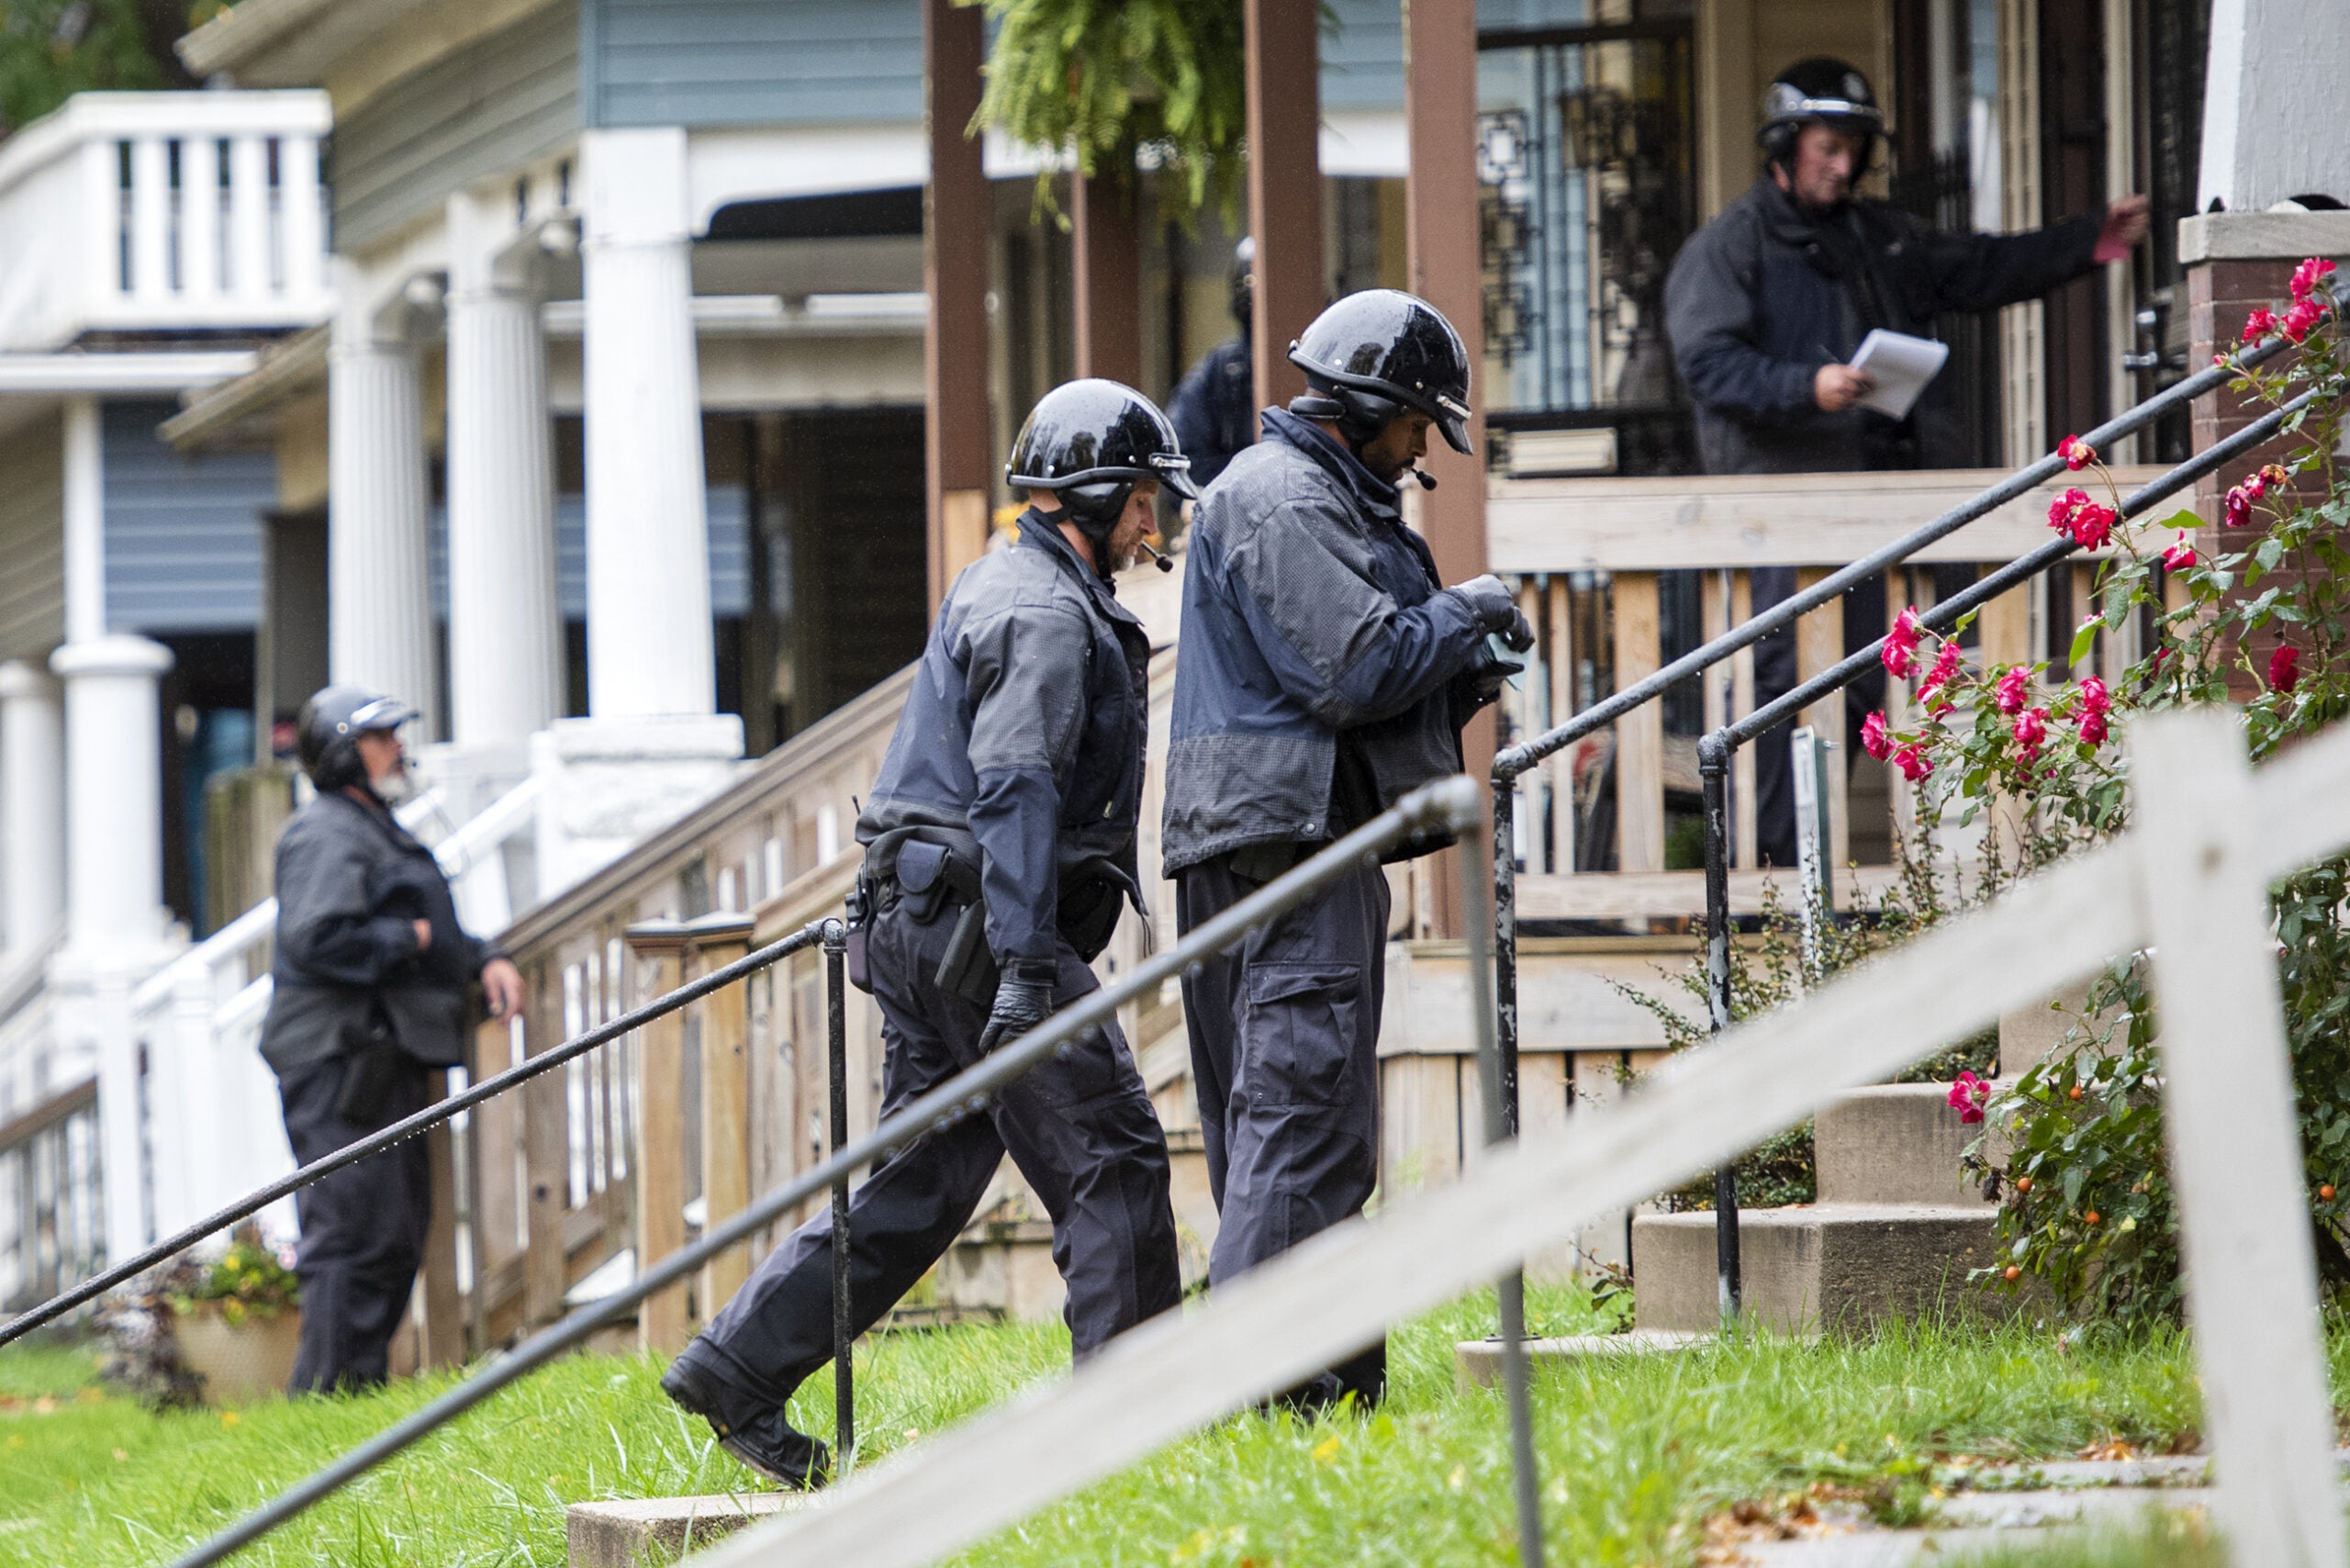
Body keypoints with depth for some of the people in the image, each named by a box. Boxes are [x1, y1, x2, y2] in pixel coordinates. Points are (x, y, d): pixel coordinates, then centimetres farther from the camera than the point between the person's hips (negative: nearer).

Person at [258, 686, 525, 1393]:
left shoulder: (380, 831, 23)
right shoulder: (326, 835, -11)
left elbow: (435, 932, 28)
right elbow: (316, 940, -23)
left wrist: (484, 959, 9)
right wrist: (408, 941, -13)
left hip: (386, 1062, 11)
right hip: (339, 1062, -11)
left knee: (398, 1237, 12)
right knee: (355, 1234, -13)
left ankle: (364, 1391, 17)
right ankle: (328, 1395, -13)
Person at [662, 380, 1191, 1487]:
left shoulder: (995, 587, 21)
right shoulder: (1045, 611, -12)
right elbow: (1016, 790, -22)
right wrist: (1024, 967, -27)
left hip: (915, 926, 10)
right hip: (976, 929, -10)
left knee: (925, 1179, 10)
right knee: (1109, 1158, -6)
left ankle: (737, 1371, 7)